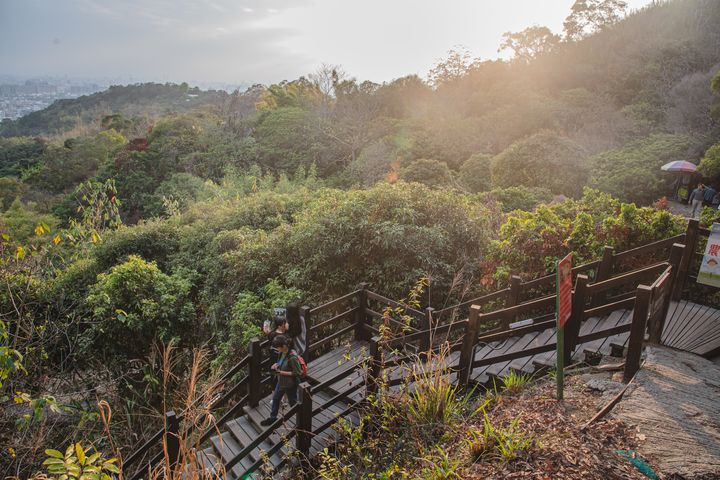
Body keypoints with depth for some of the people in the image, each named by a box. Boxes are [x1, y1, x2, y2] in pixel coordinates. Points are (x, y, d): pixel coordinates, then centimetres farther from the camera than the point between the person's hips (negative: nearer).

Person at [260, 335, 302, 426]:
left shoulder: (292, 357, -33)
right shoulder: (283, 353, -8)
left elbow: (298, 373, -28)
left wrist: (281, 372, -27)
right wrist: (277, 365, -9)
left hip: (290, 385, -9)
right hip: (281, 382, 9)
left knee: (293, 403, 13)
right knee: (275, 398, 23)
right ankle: (272, 418, 44)